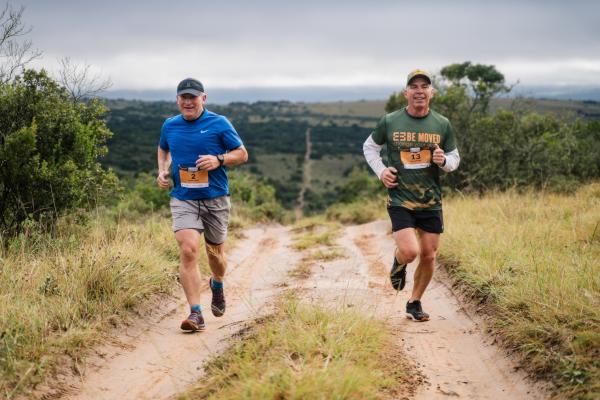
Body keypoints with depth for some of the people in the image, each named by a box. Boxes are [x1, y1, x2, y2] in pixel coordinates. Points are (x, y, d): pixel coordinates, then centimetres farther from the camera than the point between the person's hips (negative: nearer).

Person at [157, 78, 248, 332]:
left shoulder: (219, 124, -4)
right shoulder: (169, 126, 6)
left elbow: (242, 154, 1)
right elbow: (163, 149, 27)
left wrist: (218, 160, -18)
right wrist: (162, 171, 8)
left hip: (216, 199, -1)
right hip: (183, 199, 1)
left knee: (215, 252, 13)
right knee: (188, 251, -18)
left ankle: (217, 285, 49)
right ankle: (196, 314, -17)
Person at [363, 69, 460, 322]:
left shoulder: (442, 124, 2)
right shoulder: (389, 122, -3)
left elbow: (455, 158, 12)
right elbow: (369, 147, 14)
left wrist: (444, 161, -12)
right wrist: (380, 171, -2)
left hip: (431, 201, 3)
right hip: (400, 200, -3)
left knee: (428, 256, 7)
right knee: (410, 251, -19)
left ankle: (415, 303, 28)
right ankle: (398, 262, 19)